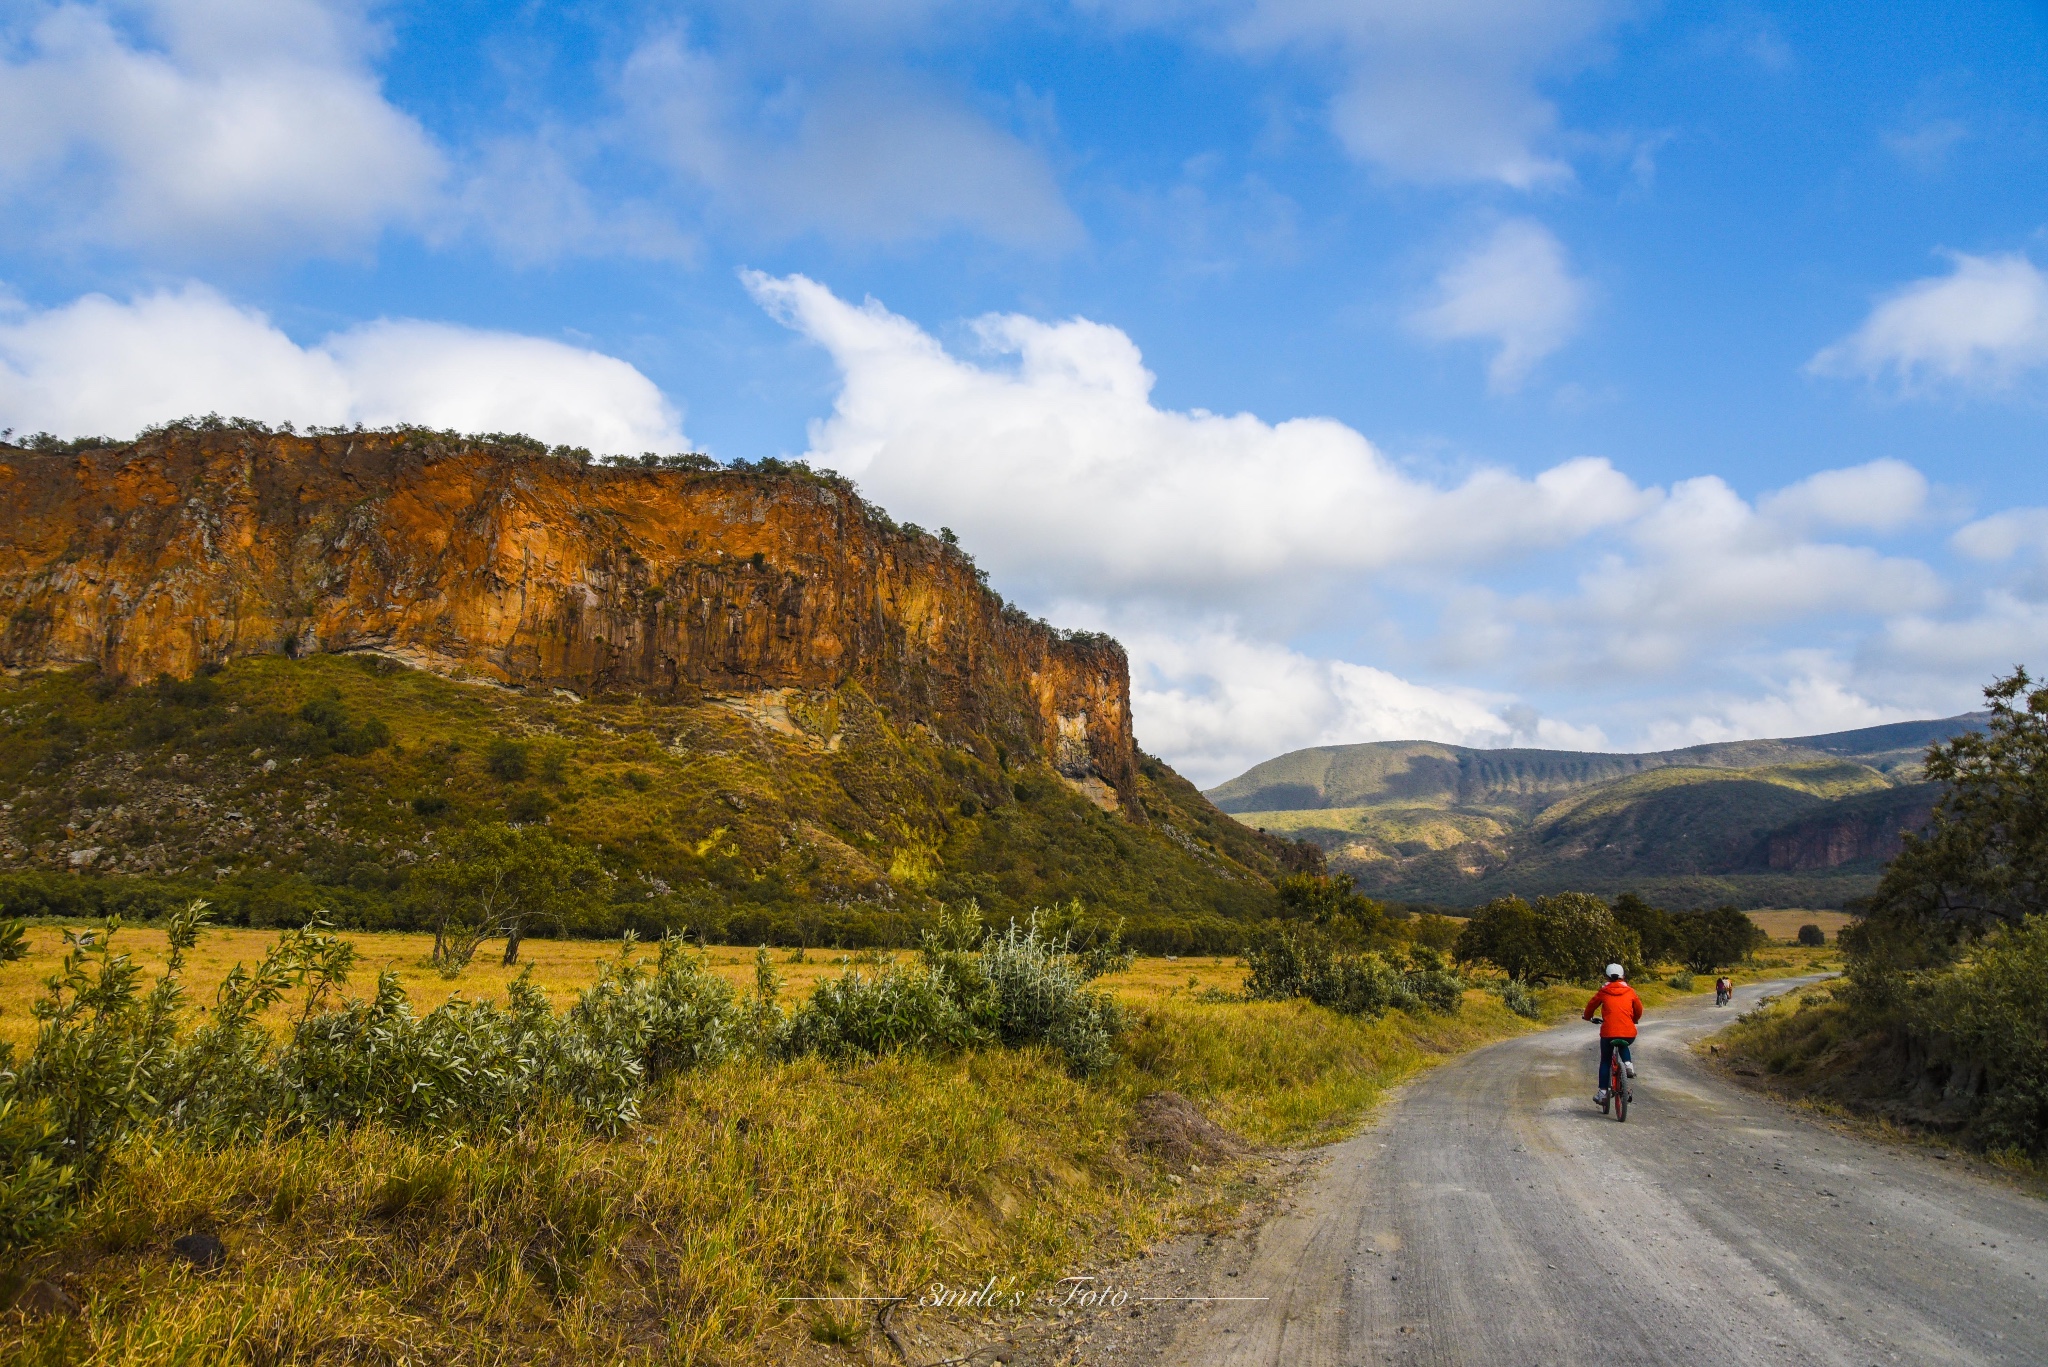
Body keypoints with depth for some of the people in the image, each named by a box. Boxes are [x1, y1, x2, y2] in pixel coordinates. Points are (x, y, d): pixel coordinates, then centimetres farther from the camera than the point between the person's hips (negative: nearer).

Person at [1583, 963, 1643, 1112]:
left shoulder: (1603, 992, 6)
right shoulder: (1630, 991, 8)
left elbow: (1590, 1006, 16)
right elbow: (1639, 1009, 18)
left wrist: (1588, 1017, 39)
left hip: (1608, 1033, -2)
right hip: (1629, 1034, 2)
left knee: (1605, 1062, 16)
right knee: (1623, 1045, 37)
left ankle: (1602, 1093, 13)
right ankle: (1628, 1064, 10)